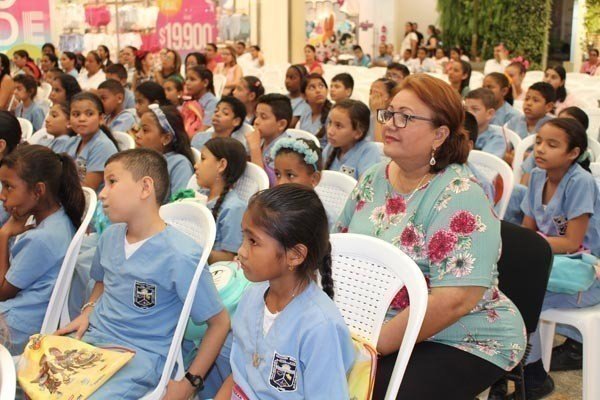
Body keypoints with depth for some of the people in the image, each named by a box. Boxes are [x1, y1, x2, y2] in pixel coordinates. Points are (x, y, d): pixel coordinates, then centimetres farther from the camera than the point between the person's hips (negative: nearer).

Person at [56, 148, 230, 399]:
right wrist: (88, 310, 7)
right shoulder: (110, 235, 4)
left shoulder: (180, 256, -18)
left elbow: (219, 323, -10)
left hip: (141, 354, -6)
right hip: (92, 336, 6)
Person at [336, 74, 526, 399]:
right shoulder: (373, 179, 3)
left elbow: (454, 300, -26)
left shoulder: (459, 197, -19)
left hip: (463, 343, -6)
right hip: (376, 329, 6)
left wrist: (375, 344, -23)